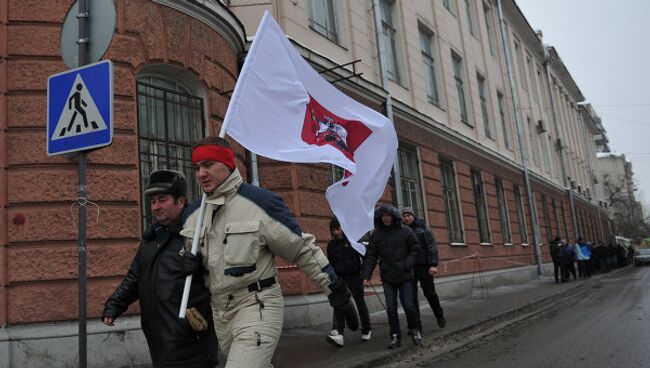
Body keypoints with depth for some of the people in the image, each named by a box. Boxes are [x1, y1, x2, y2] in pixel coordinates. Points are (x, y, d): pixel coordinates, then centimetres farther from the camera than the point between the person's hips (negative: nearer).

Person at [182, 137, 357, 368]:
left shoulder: (259, 202, -13)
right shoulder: (194, 214, 6)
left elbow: (303, 249, -9)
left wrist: (337, 292, -8)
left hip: (257, 308, -7)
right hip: (219, 314, 7)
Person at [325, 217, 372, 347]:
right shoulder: (331, 245, 7)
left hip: (355, 277, -2)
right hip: (340, 279, 2)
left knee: (360, 303, 7)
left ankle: (366, 330, 24)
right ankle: (338, 333, -23)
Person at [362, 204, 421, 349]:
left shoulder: (405, 231, -3)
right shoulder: (376, 235, 1)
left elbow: (415, 249, 1)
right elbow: (370, 256, -1)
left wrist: (407, 265, -13)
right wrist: (366, 275, -10)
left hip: (405, 276, -2)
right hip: (387, 278, 2)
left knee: (408, 305, 1)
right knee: (391, 308, 3)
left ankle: (414, 330, 25)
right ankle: (395, 336, 14)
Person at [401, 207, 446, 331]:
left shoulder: (423, 229, 2)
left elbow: (432, 247, -5)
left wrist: (433, 265, -16)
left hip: (424, 267, -2)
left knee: (430, 294, 6)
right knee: (411, 297, -3)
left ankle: (439, 315, 32)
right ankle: (416, 326, 2)